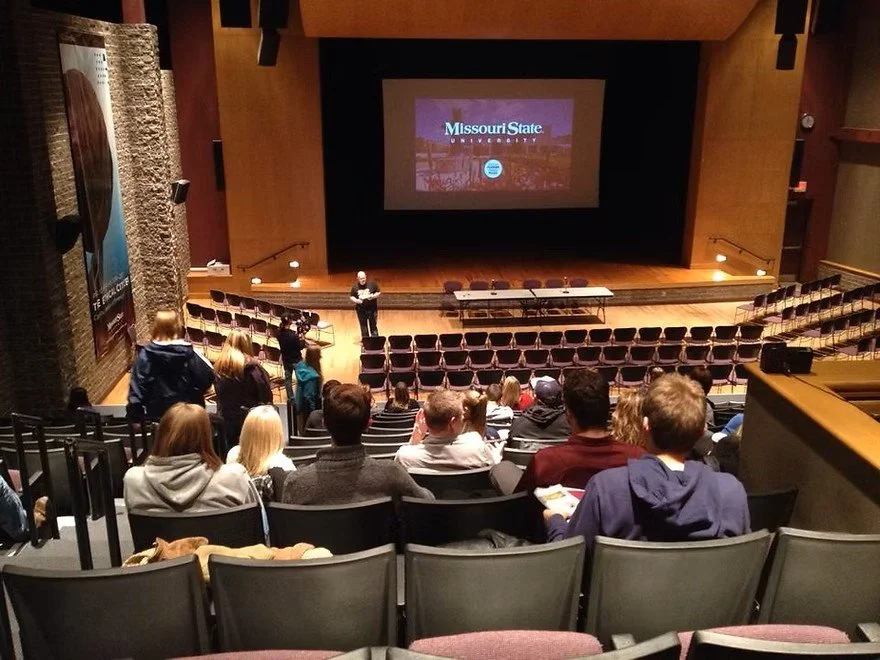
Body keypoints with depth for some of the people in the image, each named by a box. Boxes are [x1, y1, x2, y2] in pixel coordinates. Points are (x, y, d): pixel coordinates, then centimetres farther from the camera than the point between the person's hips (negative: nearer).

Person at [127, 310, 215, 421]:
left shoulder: (145, 354, -13)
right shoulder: (187, 352, -15)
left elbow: (137, 385, -12)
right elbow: (207, 376, -13)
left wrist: (134, 413, -4)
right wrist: (197, 393, 7)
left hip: (156, 410, 1)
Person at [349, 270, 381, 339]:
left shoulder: (372, 283, -5)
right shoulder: (355, 286, 0)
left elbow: (379, 293, 1)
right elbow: (351, 296, 7)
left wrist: (373, 296, -19)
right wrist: (355, 300, -14)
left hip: (372, 309, -2)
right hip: (361, 310, 2)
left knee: (373, 326, 2)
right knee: (363, 327, 11)